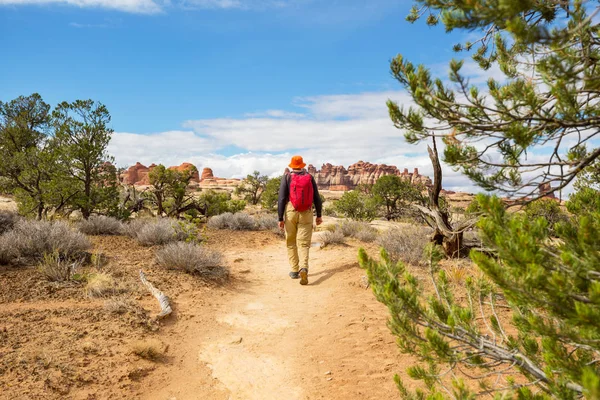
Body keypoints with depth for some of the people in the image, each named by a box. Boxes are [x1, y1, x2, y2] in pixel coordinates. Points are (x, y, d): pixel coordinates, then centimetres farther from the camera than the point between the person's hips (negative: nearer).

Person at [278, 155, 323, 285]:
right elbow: (317, 198, 5)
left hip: (290, 212, -1)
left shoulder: (286, 177, -3)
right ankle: (304, 269, -23)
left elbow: (282, 199, -9)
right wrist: (319, 215, 14)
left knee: (291, 243, 14)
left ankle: (294, 271, 17)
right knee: (303, 244, 0)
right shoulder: (310, 177, 3)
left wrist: (280, 218, -7)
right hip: (306, 214, 1)